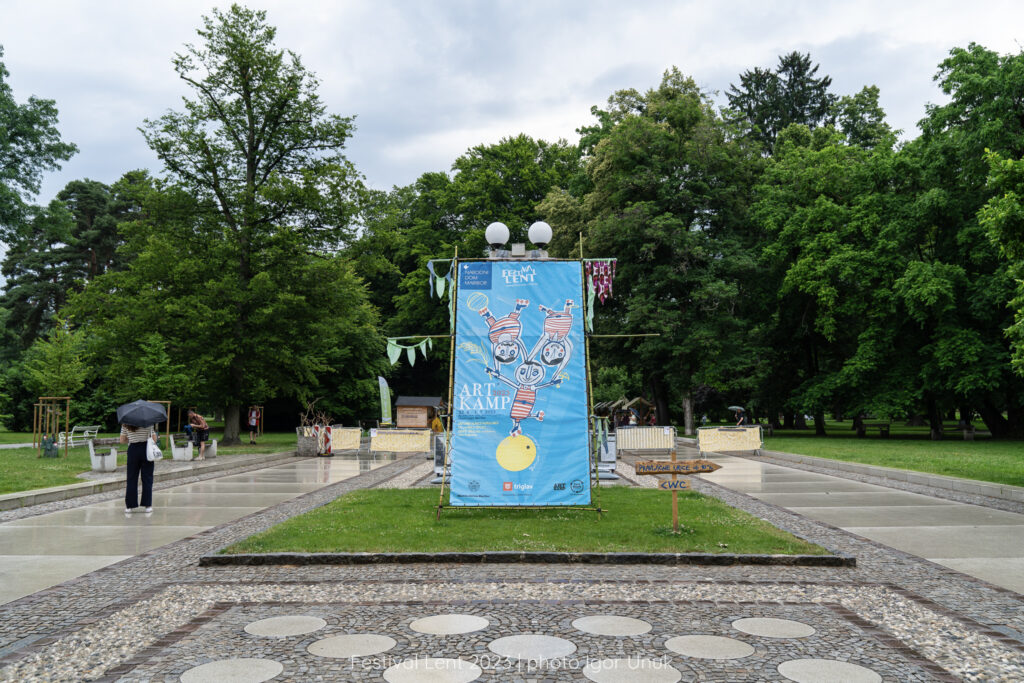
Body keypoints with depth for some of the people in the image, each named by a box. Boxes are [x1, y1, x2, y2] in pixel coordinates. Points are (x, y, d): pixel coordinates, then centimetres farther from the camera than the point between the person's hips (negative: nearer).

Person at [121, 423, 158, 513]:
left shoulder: (125, 425, 2)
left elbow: (122, 440, 6)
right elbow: (154, 439, -6)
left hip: (132, 449, 2)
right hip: (146, 449, -2)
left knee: (131, 479, 9)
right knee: (147, 478, 5)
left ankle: (129, 506, 8)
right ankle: (148, 505, 6)